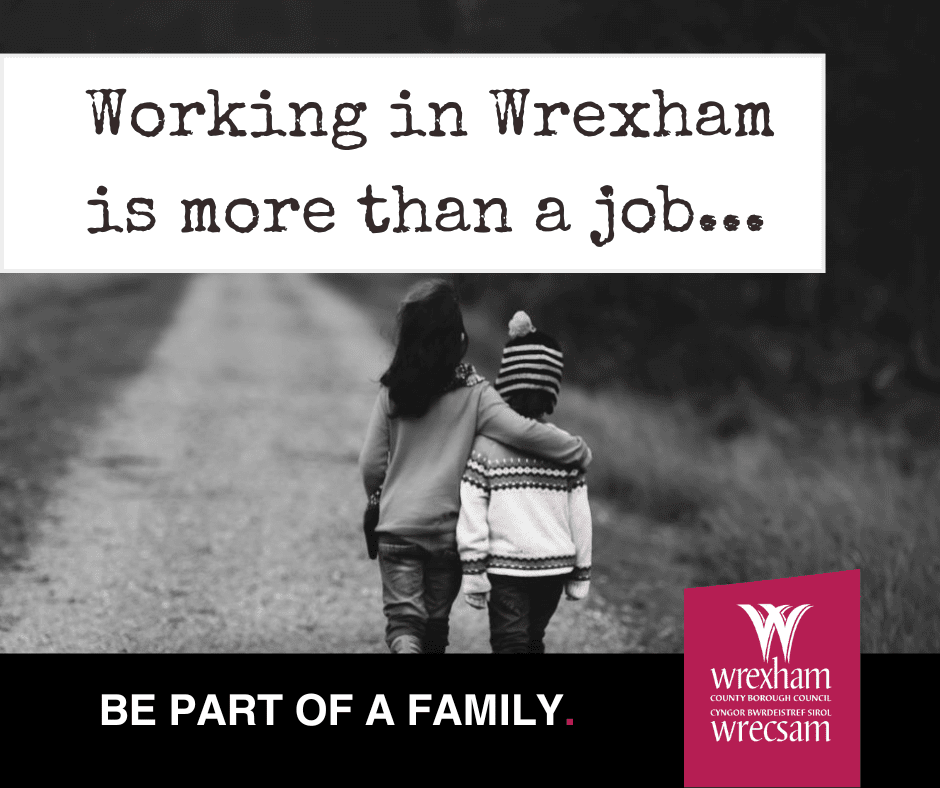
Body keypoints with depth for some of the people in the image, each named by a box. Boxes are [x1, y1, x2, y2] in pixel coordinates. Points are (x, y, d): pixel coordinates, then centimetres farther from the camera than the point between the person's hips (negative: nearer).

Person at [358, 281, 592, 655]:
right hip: (448, 531, 0)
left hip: (397, 526, 0)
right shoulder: (472, 392, -10)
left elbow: (371, 464, 0)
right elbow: (523, 432, -20)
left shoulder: (392, 391, -5)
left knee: (403, 619, 1)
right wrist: (579, 451, -5)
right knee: (436, 622, 18)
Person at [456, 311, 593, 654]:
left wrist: (473, 570, -4)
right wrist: (581, 573, 13)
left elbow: (471, 513, -10)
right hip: (555, 565, 3)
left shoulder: (485, 445, -8)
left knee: (510, 643, -4)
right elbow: (580, 516, 4)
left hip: (504, 567, -3)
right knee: (533, 641, 20)